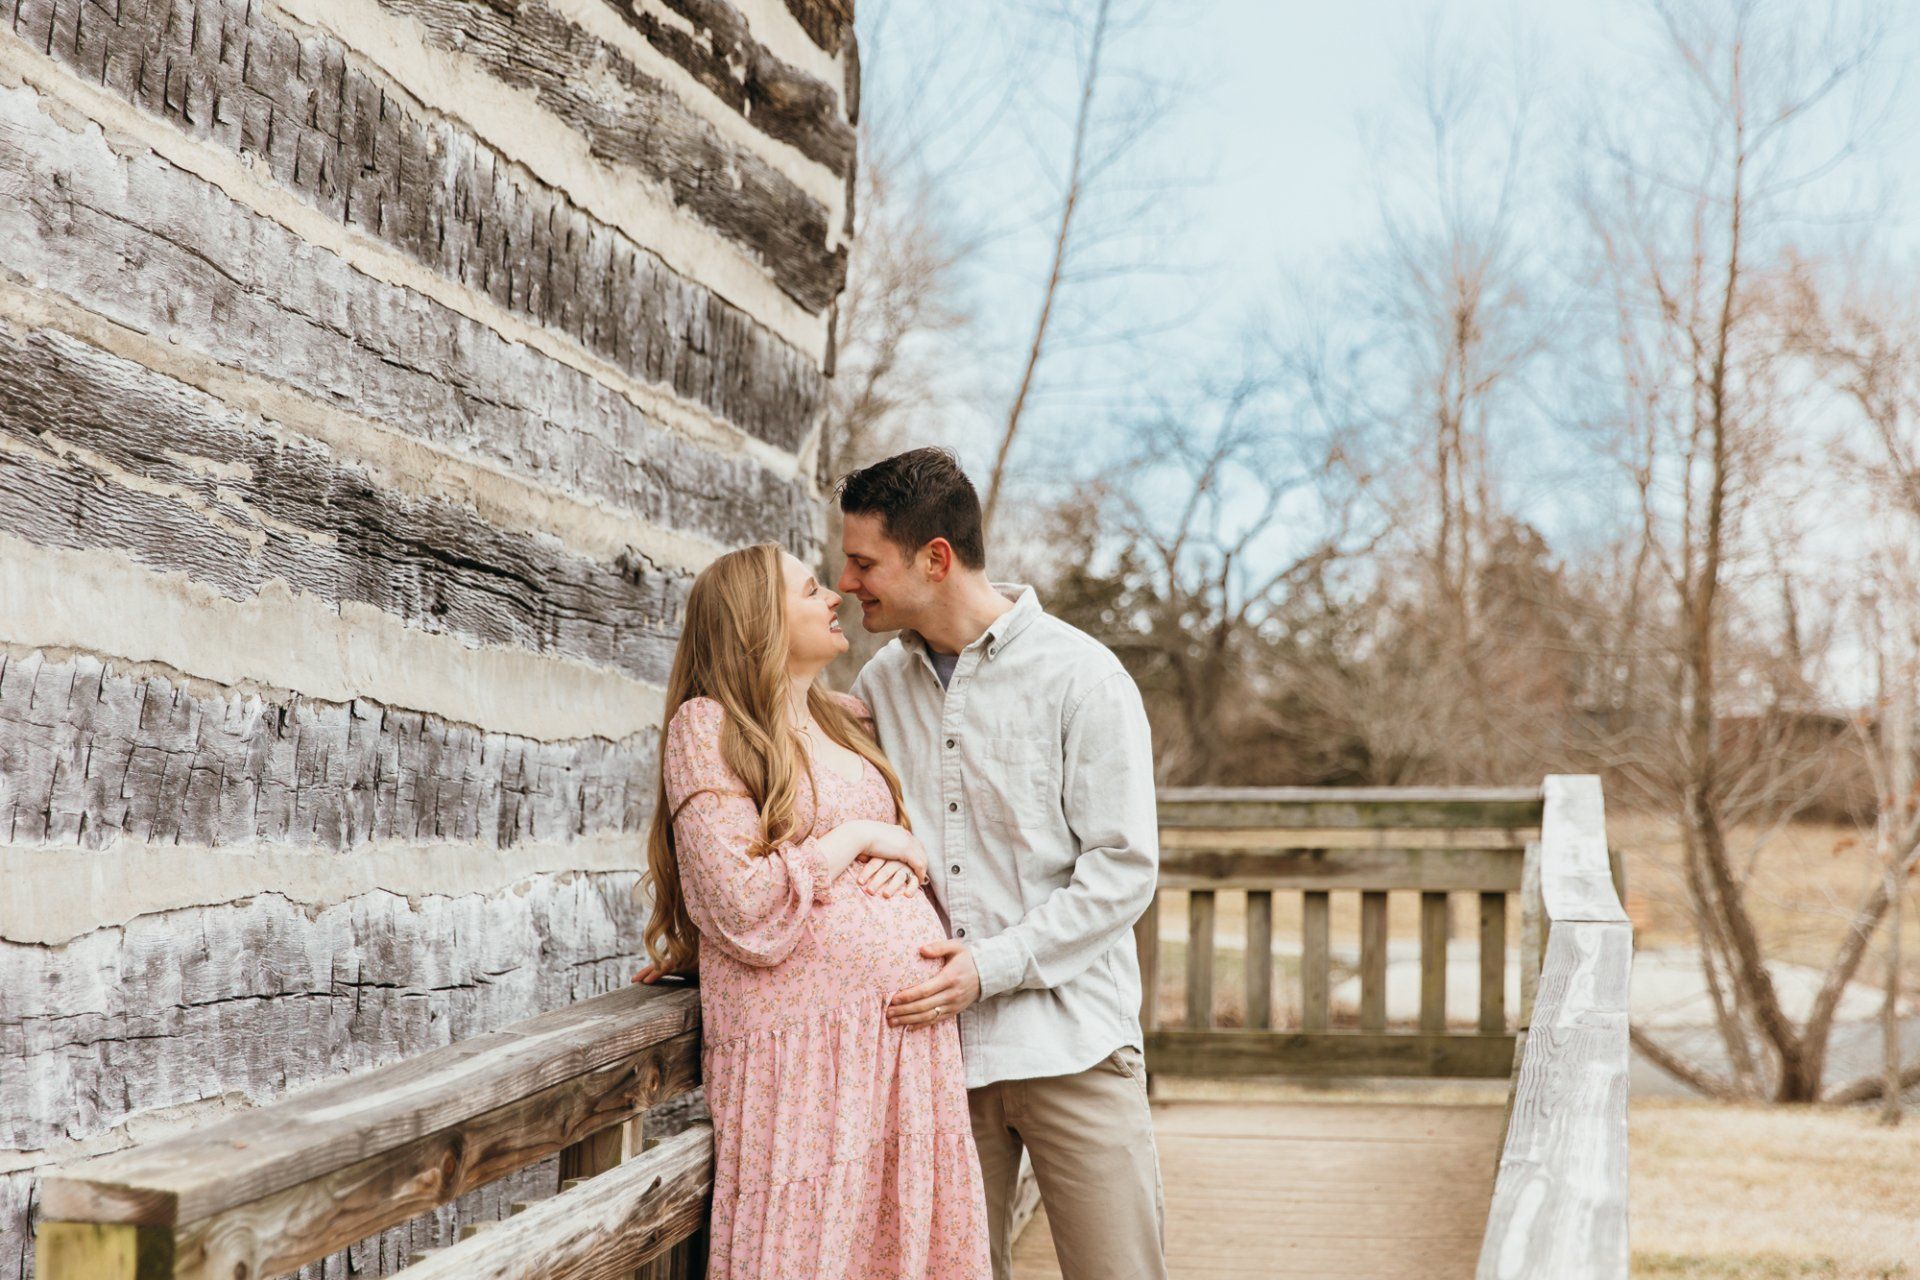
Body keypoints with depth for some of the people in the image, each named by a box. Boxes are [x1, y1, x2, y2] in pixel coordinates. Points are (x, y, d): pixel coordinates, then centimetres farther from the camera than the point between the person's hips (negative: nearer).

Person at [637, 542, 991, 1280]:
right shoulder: (708, 725, -4)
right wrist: (857, 839, -4)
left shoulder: (846, 721, 17)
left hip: (910, 1028, 7)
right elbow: (748, 912, -14)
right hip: (807, 1038, -7)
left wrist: (908, 853, 5)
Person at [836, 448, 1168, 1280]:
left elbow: (1124, 867, -7)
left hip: (1070, 1042, -4)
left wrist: (993, 966, -15)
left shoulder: (1079, 674, -4)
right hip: (936, 1041, 4)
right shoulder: (880, 687, 10)